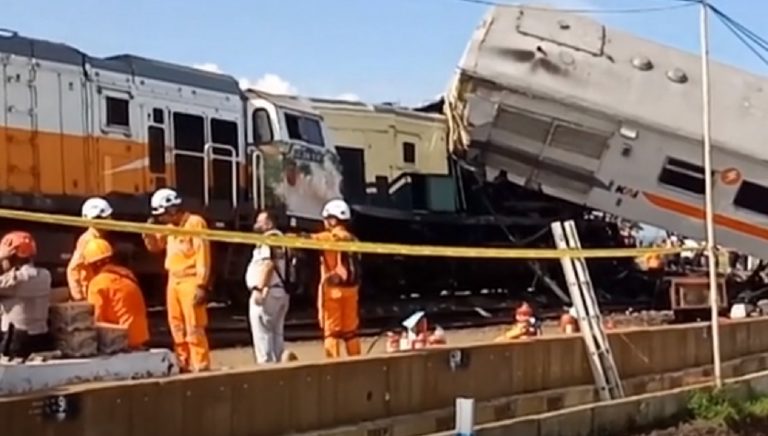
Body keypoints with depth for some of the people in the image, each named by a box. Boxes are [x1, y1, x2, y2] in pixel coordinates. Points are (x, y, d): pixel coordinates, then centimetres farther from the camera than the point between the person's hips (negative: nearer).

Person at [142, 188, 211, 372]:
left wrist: (201, 285, -20)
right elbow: (154, 247, 26)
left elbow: (203, 256, -15)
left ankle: (201, 366, -6)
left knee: (194, 328, -9)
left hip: (190, 282, -8)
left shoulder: (195, 223, -10)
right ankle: (184, 365, 19)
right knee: (177, 328, 11)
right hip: (173, 282, 8)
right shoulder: (170, 227, 15)